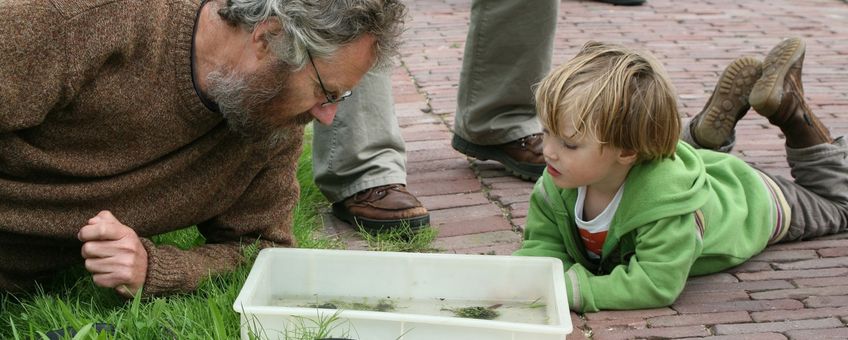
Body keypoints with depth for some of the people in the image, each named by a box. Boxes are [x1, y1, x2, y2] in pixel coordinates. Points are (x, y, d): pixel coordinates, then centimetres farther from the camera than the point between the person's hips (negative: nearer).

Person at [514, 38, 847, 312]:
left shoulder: (668, 201, -52)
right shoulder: (557, 183, -36)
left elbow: (658, 285, -54)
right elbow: (543, 245, -29)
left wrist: (568, 288, -62)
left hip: (747, 201, -4)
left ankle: (791, 113, 25)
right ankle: (728, 106, 28)